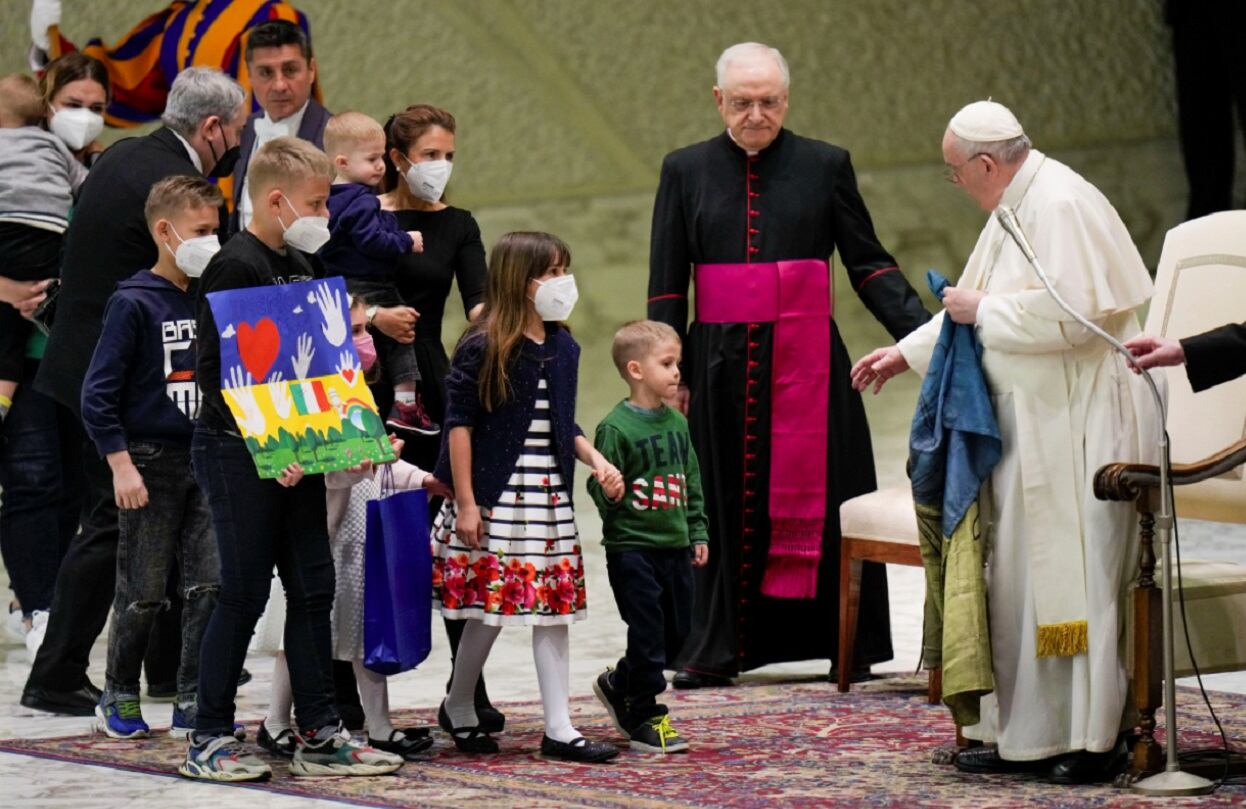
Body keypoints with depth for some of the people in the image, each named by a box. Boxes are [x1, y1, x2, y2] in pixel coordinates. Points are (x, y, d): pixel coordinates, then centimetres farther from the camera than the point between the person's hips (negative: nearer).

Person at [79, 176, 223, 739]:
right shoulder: (133, 303, -9)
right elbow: (98, 396, -11)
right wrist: (121, 466, -15)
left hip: (206, 460, 5)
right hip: (150, 461, -5)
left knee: (210, 584, 0)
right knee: (143, 594, 2)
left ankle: (193, 701, 9)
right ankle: (119, 698, 19)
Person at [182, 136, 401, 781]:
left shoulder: (302, 265, 13)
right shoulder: (235, 267, -14)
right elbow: (214, 371, -19)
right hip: (238, 453, -8)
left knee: (313, 587, 8)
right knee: (245, 592, -4)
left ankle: (319, 736, 14)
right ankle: (208, 740, 5)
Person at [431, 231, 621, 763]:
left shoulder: (563, 349, 10)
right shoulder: (483, 349, -9)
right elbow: (459, 424, -9)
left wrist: (596, 461, 1)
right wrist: (465, 502, -12)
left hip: (549, 499, 6)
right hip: (494, 498, -6)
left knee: (555, 607, 3)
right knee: (489, 607, 0)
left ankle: (559, 729, 6)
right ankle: (458, 709, 22)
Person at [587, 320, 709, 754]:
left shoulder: (676, 422, 9)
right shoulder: (616, 426, -12)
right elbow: (601, 486, -11)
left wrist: (697, 533, 15)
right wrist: (610, 494, -31)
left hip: (675, 546, 7)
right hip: (632, 548, -7)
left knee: (676, 632, 12)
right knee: (648, 633, -4)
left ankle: (618, 685, 33)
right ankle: (645, 719, 7)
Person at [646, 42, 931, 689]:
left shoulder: (825, 167, 4)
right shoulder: (686, 172, 7)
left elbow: (869, 265, 3)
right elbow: (666, 284, 8)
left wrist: (924, 333, -10)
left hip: (806, 360, -1)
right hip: (720, 362, 1)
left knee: (818, 499, 0)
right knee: (725, 506, 3)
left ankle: (844, 643, 7)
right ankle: (719, 649, 8)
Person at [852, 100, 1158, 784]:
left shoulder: (1060, 205, -17)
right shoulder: (1015, 209, 14)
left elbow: (1068, 313, -26)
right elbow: (978, 306, 27)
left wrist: (982, 310, -13)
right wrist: (905, 354, 27)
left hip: (1079, 424, -10)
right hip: (1033, 420, 10)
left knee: (1077, 573, -6)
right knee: (1020, 574, 9)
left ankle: (1094, 739, -1)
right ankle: (1026, 735, 13)